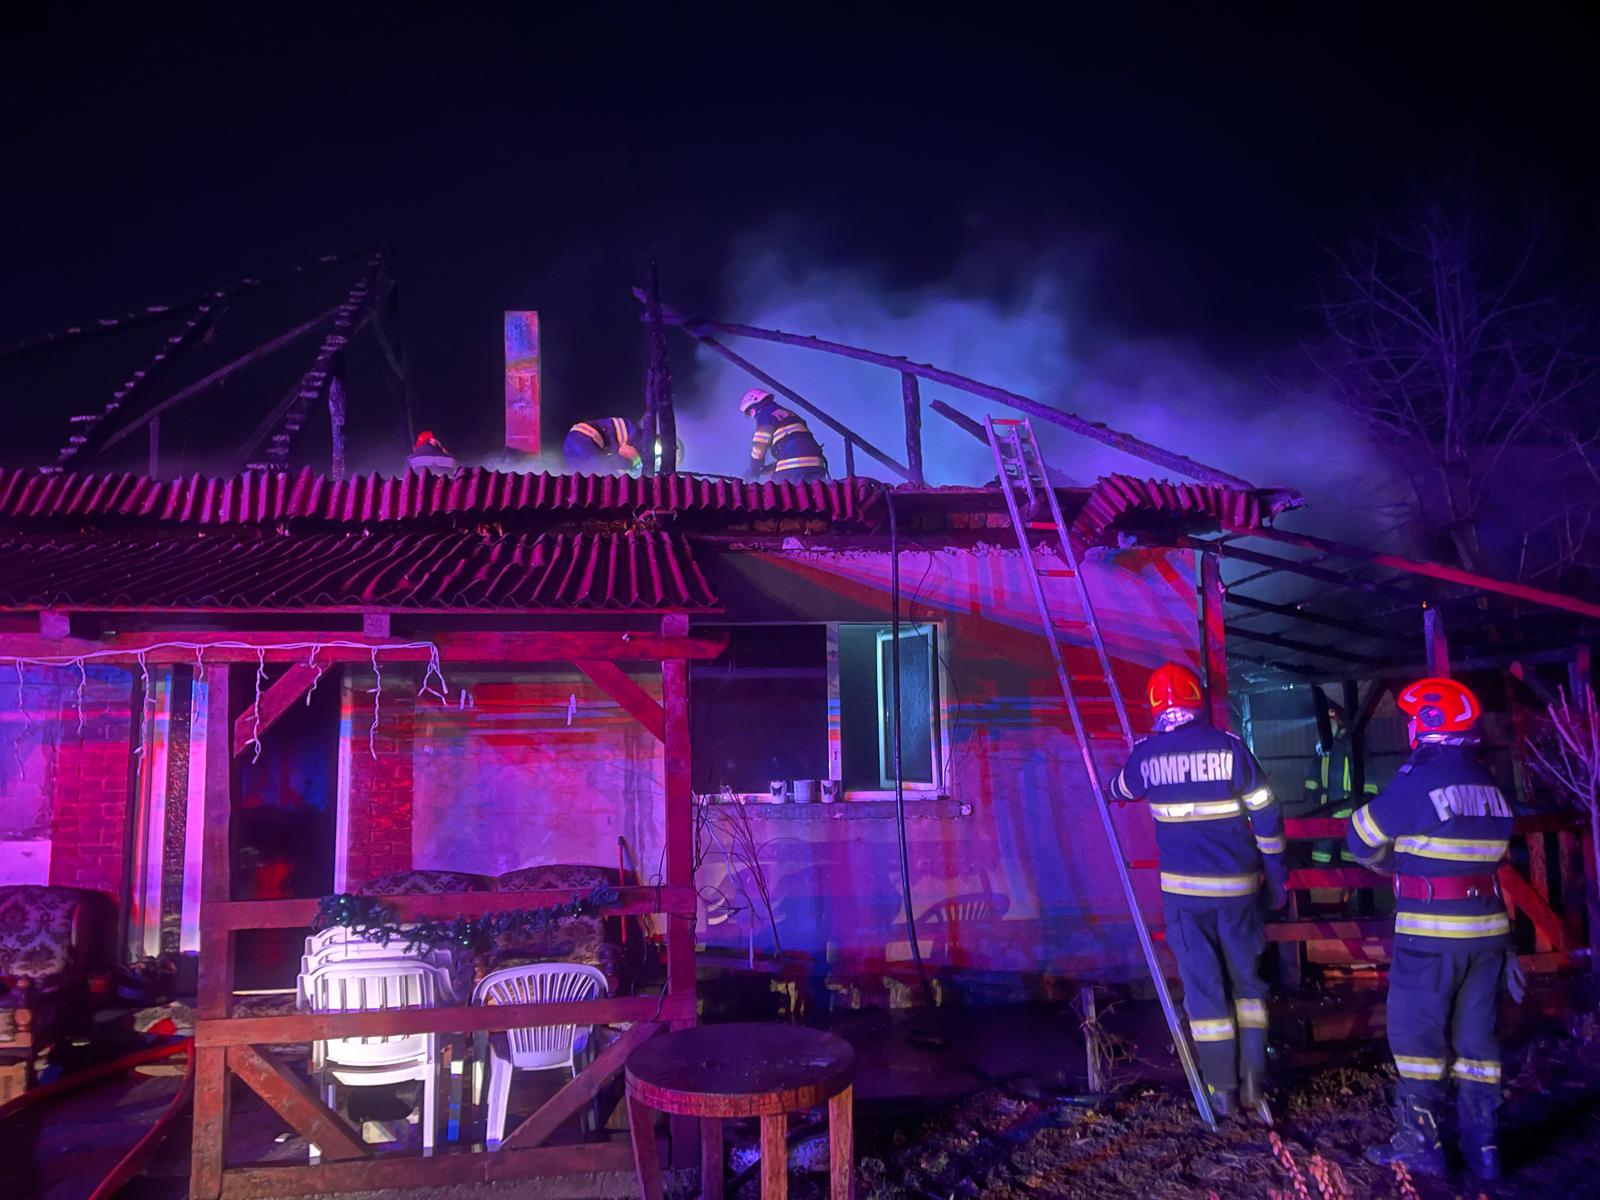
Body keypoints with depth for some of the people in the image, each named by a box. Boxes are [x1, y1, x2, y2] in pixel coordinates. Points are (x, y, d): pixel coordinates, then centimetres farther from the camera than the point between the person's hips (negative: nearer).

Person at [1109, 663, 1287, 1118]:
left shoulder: (1146, 754, -1)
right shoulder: (1229, 746, -4)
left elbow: (1122, 789, 21)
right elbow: (1265, 813, -1)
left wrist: (1115, 789, 45)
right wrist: (1275, 874, 9)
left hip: (1183, 887, -1)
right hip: (1236, 884, 1)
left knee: (1203, 984, 6)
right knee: (1246, 979, 15)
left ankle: (1223, 1090, 9)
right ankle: (1252, 1083, 16)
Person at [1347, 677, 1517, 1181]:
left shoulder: (1418, 780, -14)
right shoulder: (1491, 788, 9)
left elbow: (1361, 839, -5)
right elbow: (1490, 856, 13)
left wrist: (1392, 860, 16)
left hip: (1430, 931, -7)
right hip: (1486, 929, 7)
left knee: (1416, 1032, 3)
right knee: (1474, 1034, 13)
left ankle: (1419, 1142, 8)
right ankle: (1481, 1145, 19)